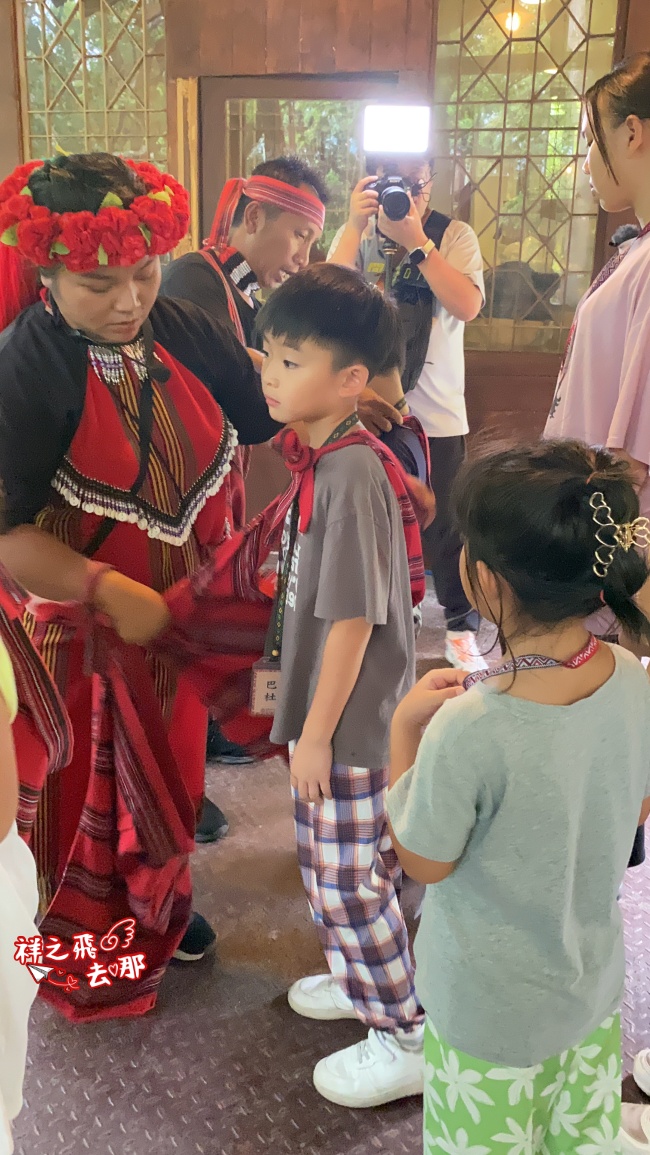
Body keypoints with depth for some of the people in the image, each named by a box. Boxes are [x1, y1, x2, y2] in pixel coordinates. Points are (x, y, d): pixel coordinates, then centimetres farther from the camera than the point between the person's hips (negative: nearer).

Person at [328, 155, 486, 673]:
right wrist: (355, 224, -19)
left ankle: (461, 627, 21)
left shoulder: (455, 235, -2)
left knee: (444, 523, 4)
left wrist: (416, 240, -23)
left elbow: (467, 306, -19)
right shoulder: (357, 235, 4)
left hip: (435, 413, -2)